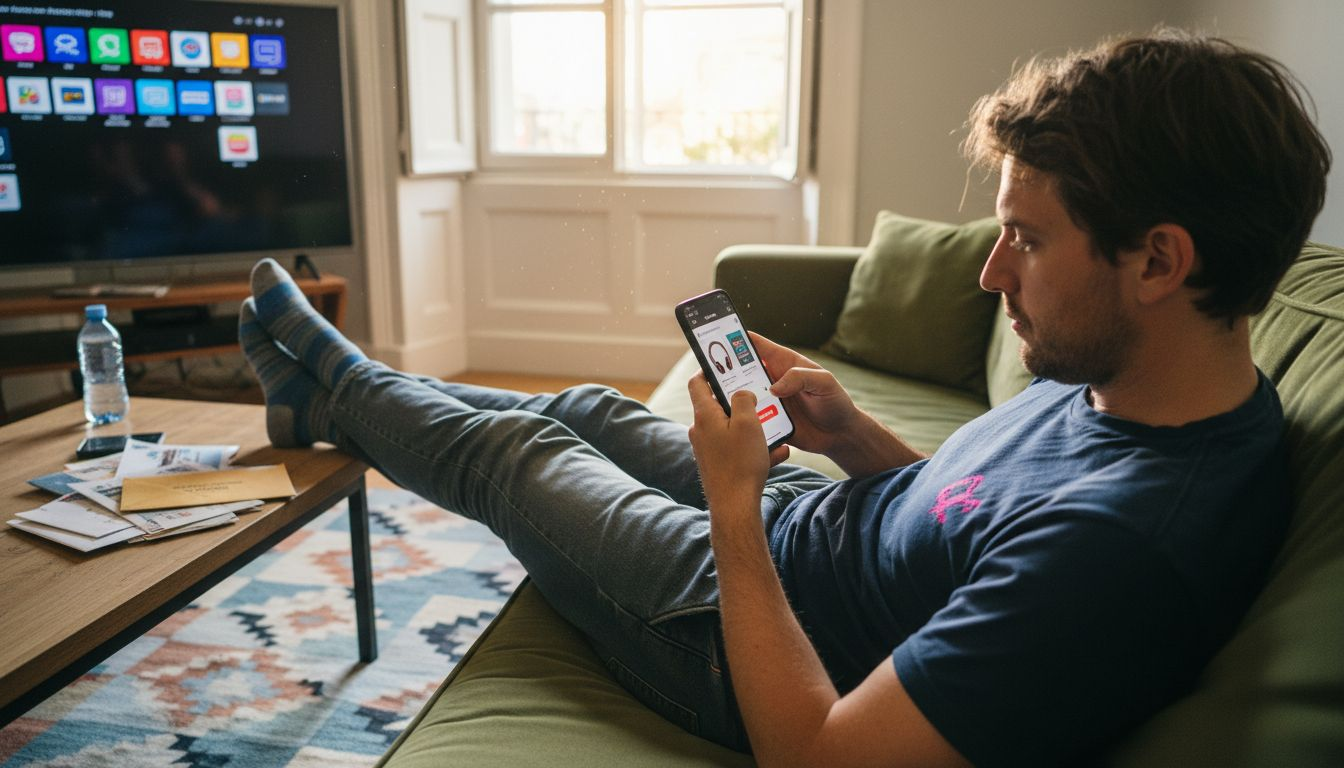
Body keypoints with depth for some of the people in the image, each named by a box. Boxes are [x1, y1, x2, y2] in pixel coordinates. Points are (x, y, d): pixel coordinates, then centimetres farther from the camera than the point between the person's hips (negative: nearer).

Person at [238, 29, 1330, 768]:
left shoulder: (1118, 545, -39)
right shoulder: (1110, 375, -10)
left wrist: (733, 502, -26)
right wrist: (851, 434, -8)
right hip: (830, 523, 8)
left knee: (506, 449, 6)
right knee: (588, 411, 17)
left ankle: (331, 391, 39)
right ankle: (328, 394, 42)